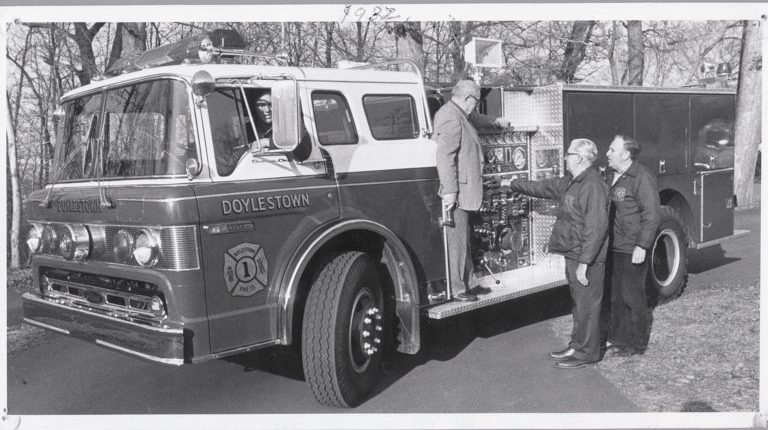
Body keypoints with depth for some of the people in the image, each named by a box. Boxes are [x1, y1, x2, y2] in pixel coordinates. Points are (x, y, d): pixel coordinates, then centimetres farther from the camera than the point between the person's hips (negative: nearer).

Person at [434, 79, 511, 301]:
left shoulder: (459, 115, 17)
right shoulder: (451, 120, -17)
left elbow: (474, 118, 42)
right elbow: (444, 156, -25)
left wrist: (495, 121, 54)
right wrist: (450, 191, -27)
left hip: (461, 191, 11)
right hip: (457, 192, -11)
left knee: (462, 239, 14)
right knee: (456, 240, -5)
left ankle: (465, 281, 22)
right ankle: (456, 289, 1)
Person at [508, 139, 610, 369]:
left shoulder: (593, 186, -21)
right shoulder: (571, 182, 12)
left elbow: (595, 228, -25)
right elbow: (544, 187, 26)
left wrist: (584, 262, -26)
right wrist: (513, 184, 33)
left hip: (588, 259, -10)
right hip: (573, 255, 10)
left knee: (587, 304, -1)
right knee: (579, 302, 18)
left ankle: (586, 353, 9)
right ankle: (577, 346, 28)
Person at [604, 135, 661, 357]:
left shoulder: (642, 178, -15)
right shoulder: (611, 176, 13)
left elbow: (652, 214, -18)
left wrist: (642, 246, -21)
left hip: (632, 250, -8)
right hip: (613, 247, 8)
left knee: (633, 296, 1)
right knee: (615, 295, 16)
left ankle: (636, 343, 13)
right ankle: (616, 336, 29)